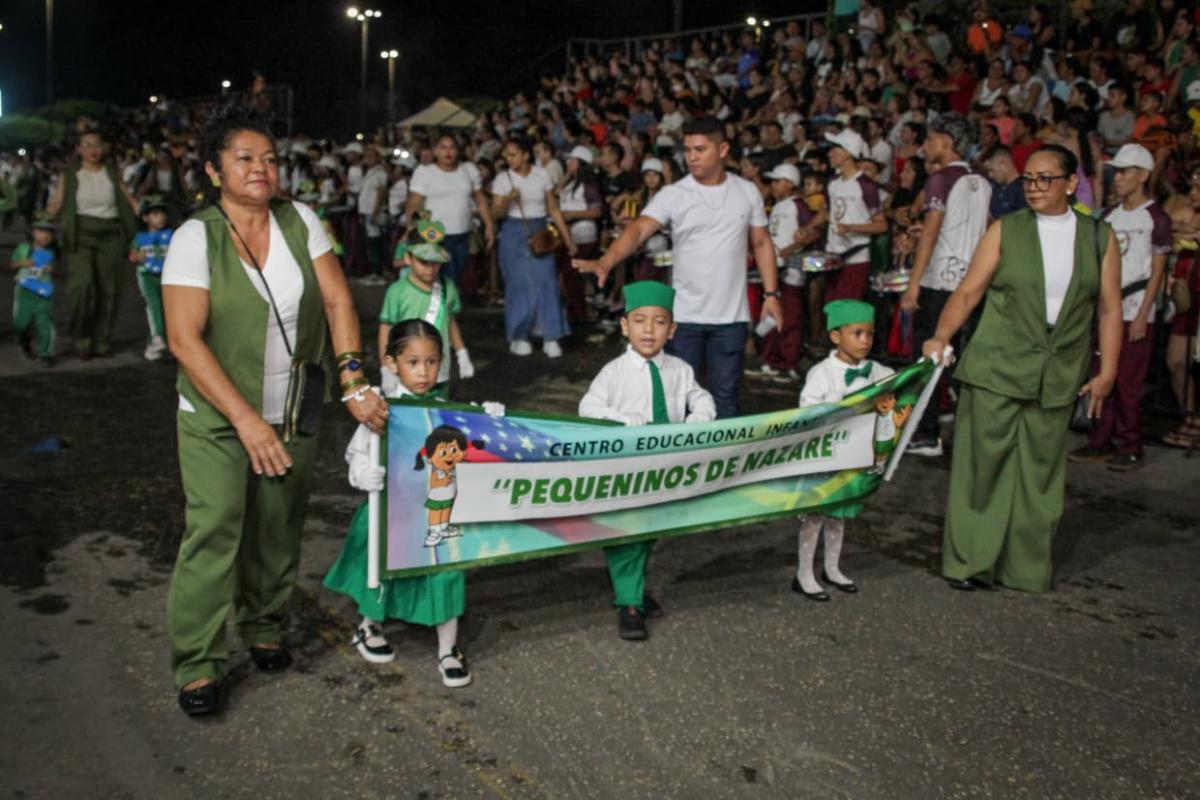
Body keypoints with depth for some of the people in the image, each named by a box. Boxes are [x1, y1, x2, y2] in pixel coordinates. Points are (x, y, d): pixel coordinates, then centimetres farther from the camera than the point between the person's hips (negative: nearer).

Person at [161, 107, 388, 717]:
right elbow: (184, 339, -16)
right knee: (214, 530, -9)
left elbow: (337, 301, -1)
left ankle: (264, 627, 32)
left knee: (278, 529, 11)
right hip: (216, 419, -3)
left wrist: (354, 382, -13)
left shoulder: (300, 221, 1)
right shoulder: (196, 237, -10)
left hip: (293, 415, 4)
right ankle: (198, 663, 5)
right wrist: (246, 420, -21)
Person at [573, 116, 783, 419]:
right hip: (685, 314, -1)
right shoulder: (673, 195, -5)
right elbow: (638, 229, -19)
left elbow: (762, 244, 10)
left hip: (732, 315, 1)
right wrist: (605, 262, -36)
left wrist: (771, 294, 4)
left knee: (725, 392, 8)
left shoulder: (747, 192, 3)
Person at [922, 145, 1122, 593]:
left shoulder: (1099, 237, 6)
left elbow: (1109, 309, 8)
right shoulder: (1006, 230, 2)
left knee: (1040, 472, 9)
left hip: (1058, 378, 2)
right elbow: (968, 291, -3)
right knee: (984, 464, 0)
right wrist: (941, 337, -17)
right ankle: (970, 561, 12)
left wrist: (1107, 372, 3)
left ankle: (1026, 569, 20)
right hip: (996, 371, -2)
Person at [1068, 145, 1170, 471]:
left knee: (1128, 383, -3)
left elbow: (1157, 272, -6)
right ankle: (1101, 443, 13)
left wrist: (1142, 315, -12)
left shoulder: (1156, 218, -4)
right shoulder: (1110, 215, 13)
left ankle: (1130, 448, 7)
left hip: (1135, 312, -5)